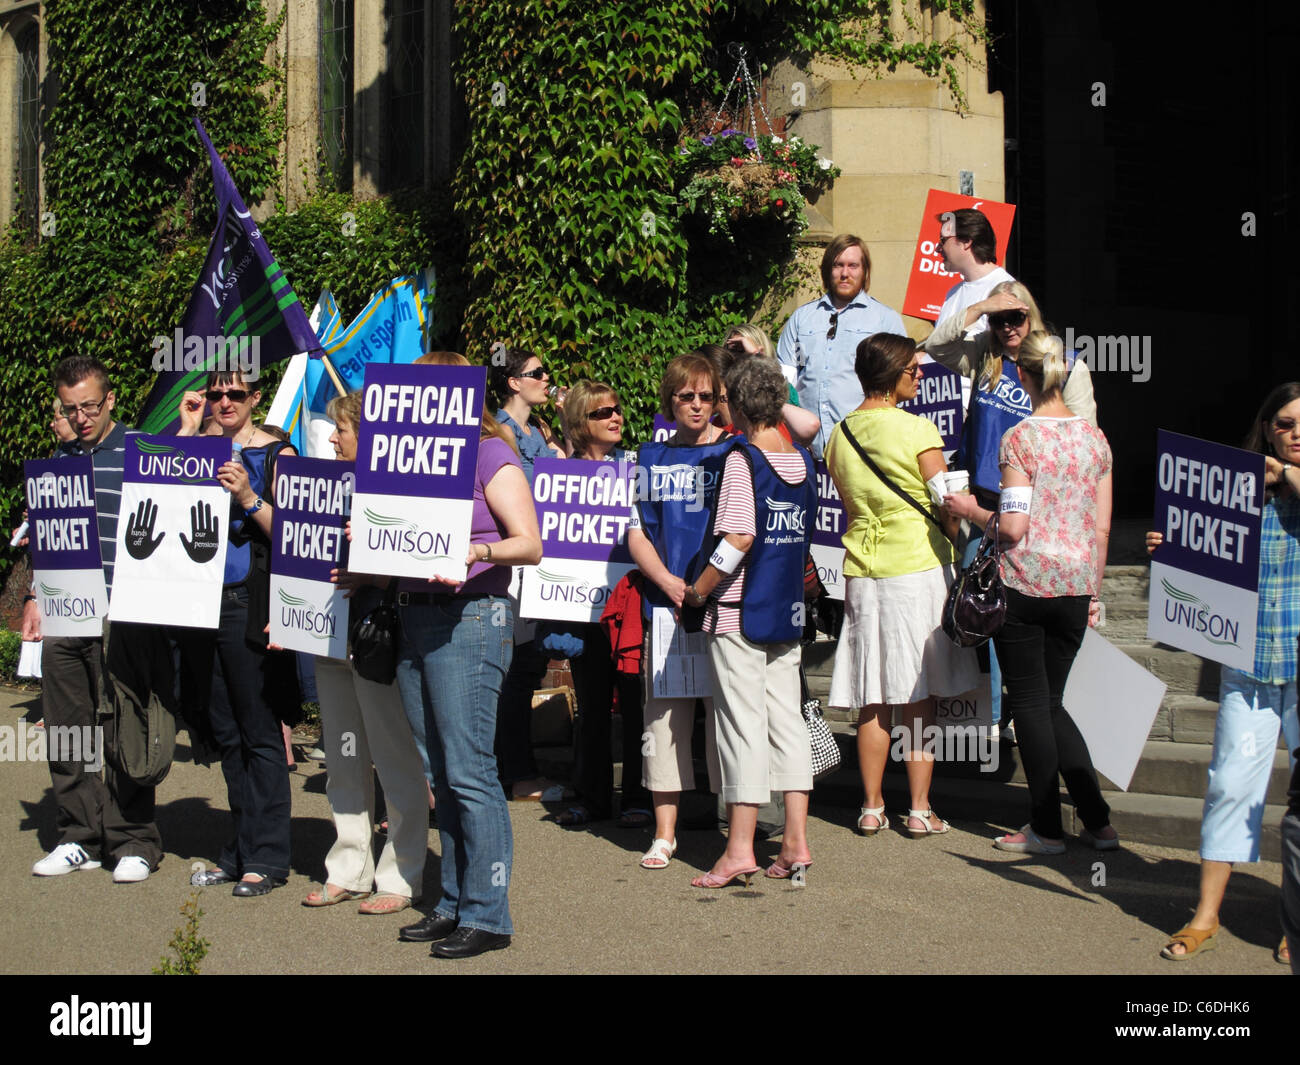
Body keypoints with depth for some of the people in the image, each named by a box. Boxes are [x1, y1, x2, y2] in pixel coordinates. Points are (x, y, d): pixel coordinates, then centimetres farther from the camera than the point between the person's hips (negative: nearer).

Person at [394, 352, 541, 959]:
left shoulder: (489, 454, -4)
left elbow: (529, 545, -10)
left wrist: (477, 551, -26)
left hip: (469, 619, -7)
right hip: (415, 619, 8)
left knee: (468, 772, -7)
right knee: (440, 775, 11)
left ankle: (487, 915, -1)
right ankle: (453, 904, 19)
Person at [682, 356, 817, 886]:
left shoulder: (742, 459, -13)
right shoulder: (802, 460, 7)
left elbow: (738, 540, -21)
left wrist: (697, 590, -11)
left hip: (740, 611, -6)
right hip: (788, 610, 6)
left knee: (743, 724, -3)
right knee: (787, 719, 9)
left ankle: (740, 850, 0)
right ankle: (795, 842, 10)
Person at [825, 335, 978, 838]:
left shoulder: (839, 436, 7)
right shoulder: (917, 429, -10)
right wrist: (955, 545, 9)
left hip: (862, 571, 5)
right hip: (918, 567, -5)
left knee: (872, 700, 8)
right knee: (919, 697, 1)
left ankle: (872, 807, 11)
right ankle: (920, 810, 4)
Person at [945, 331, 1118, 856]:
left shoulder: (1020, 438, -11)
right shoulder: (1094, 437, 6)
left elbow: (1013, 527, -15)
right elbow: (1102, 528, 8)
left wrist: (970, 510, 2)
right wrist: (1093, 591, 17)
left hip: (1024, 585, -5)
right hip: (1075, 588, 5)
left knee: (1030, 704, 5)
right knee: (1051, 703, 16)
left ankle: (1047, 828, 9)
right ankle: (1097, 821, 14)